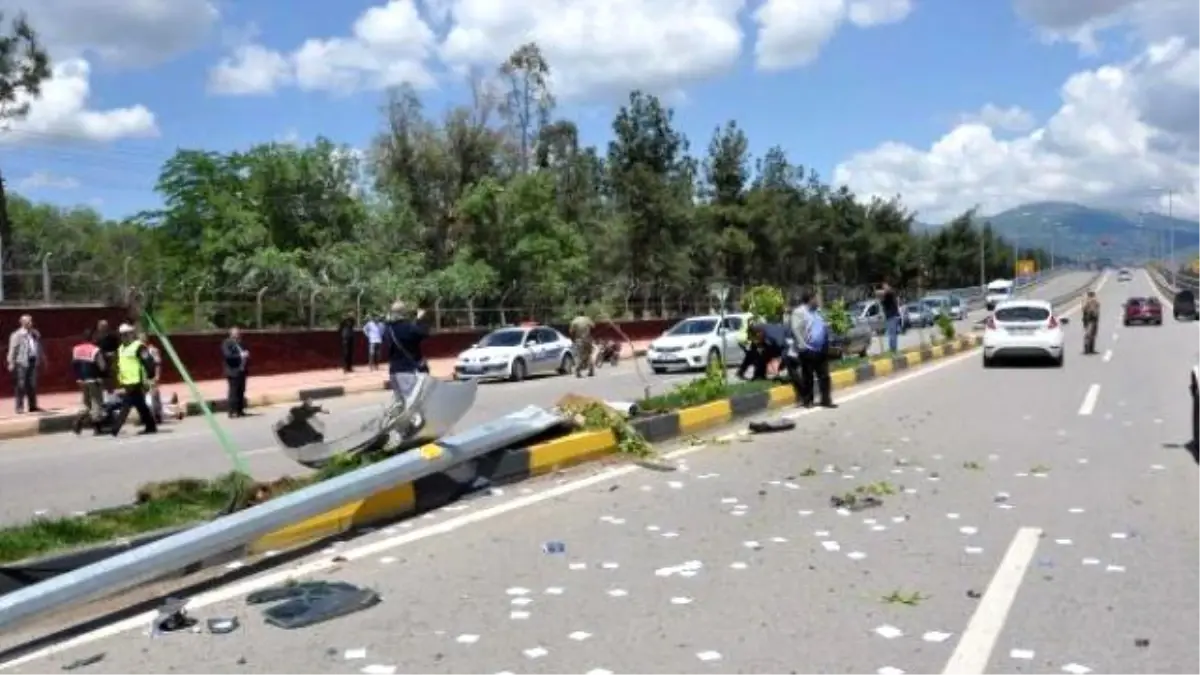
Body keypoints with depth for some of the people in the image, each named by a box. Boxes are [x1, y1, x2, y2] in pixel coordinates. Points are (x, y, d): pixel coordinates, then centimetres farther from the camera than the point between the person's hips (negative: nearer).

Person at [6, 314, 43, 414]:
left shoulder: (35, 334, 13)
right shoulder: (17, 335, -5)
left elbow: (39, 348, 20)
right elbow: (12, 349, -7)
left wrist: (42, 360, 22)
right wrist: (11, 363, -11)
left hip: (33, 361, 6)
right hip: (22, 362, -6)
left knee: (32, 385, 8)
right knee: (21, 385, -4)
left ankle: (33, 406, 14)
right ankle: (19, 407, -1)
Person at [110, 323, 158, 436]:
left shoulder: (139, 347, -11)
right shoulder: (121, 349, 17)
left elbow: (148, 362, -16)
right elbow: (120, 366, 25)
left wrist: (150, 377, -18)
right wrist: (120, 380, 21)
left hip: (136, 383, -9)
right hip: (127, 383, 9)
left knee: (126, 405, -10)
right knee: (141, 405, 12)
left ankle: (115, 429, -10)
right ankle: (151, 426, 19)